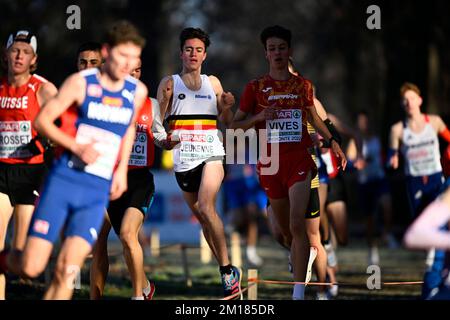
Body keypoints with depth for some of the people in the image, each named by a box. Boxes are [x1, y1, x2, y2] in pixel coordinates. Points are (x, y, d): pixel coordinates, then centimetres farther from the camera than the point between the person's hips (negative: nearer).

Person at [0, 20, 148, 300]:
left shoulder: (137, 92, 7)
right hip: (64, 180, -2)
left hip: (98, 192, 2)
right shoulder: (81, 82, -4)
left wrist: (122, 170, 17)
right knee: (31, 268, -6)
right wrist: (76, 147, -15)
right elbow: (42, 120, -2)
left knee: (68, 271, -12)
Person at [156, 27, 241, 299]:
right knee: (203, 217, 7)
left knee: (206, 208, -22)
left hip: (211, 154, -1)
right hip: (183, 159, 1)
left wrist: (228, 107, -3)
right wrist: (165, 100, -17)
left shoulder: (213, 83, 11)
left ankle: (227, 268, -16)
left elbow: (226, 122, 17)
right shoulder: (170, 83, 4)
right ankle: (228, 271, 18)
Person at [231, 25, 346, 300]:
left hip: (300, 162, -1)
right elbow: (236, 124, 5)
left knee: (297, 225, -17)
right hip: (270, 164, 1)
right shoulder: (255, 88, 3)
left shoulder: (303, 85, 7)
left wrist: (332, 141, 21)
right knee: (285, 229, 12)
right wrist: (259, 117, -12)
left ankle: (299, 293, -20)